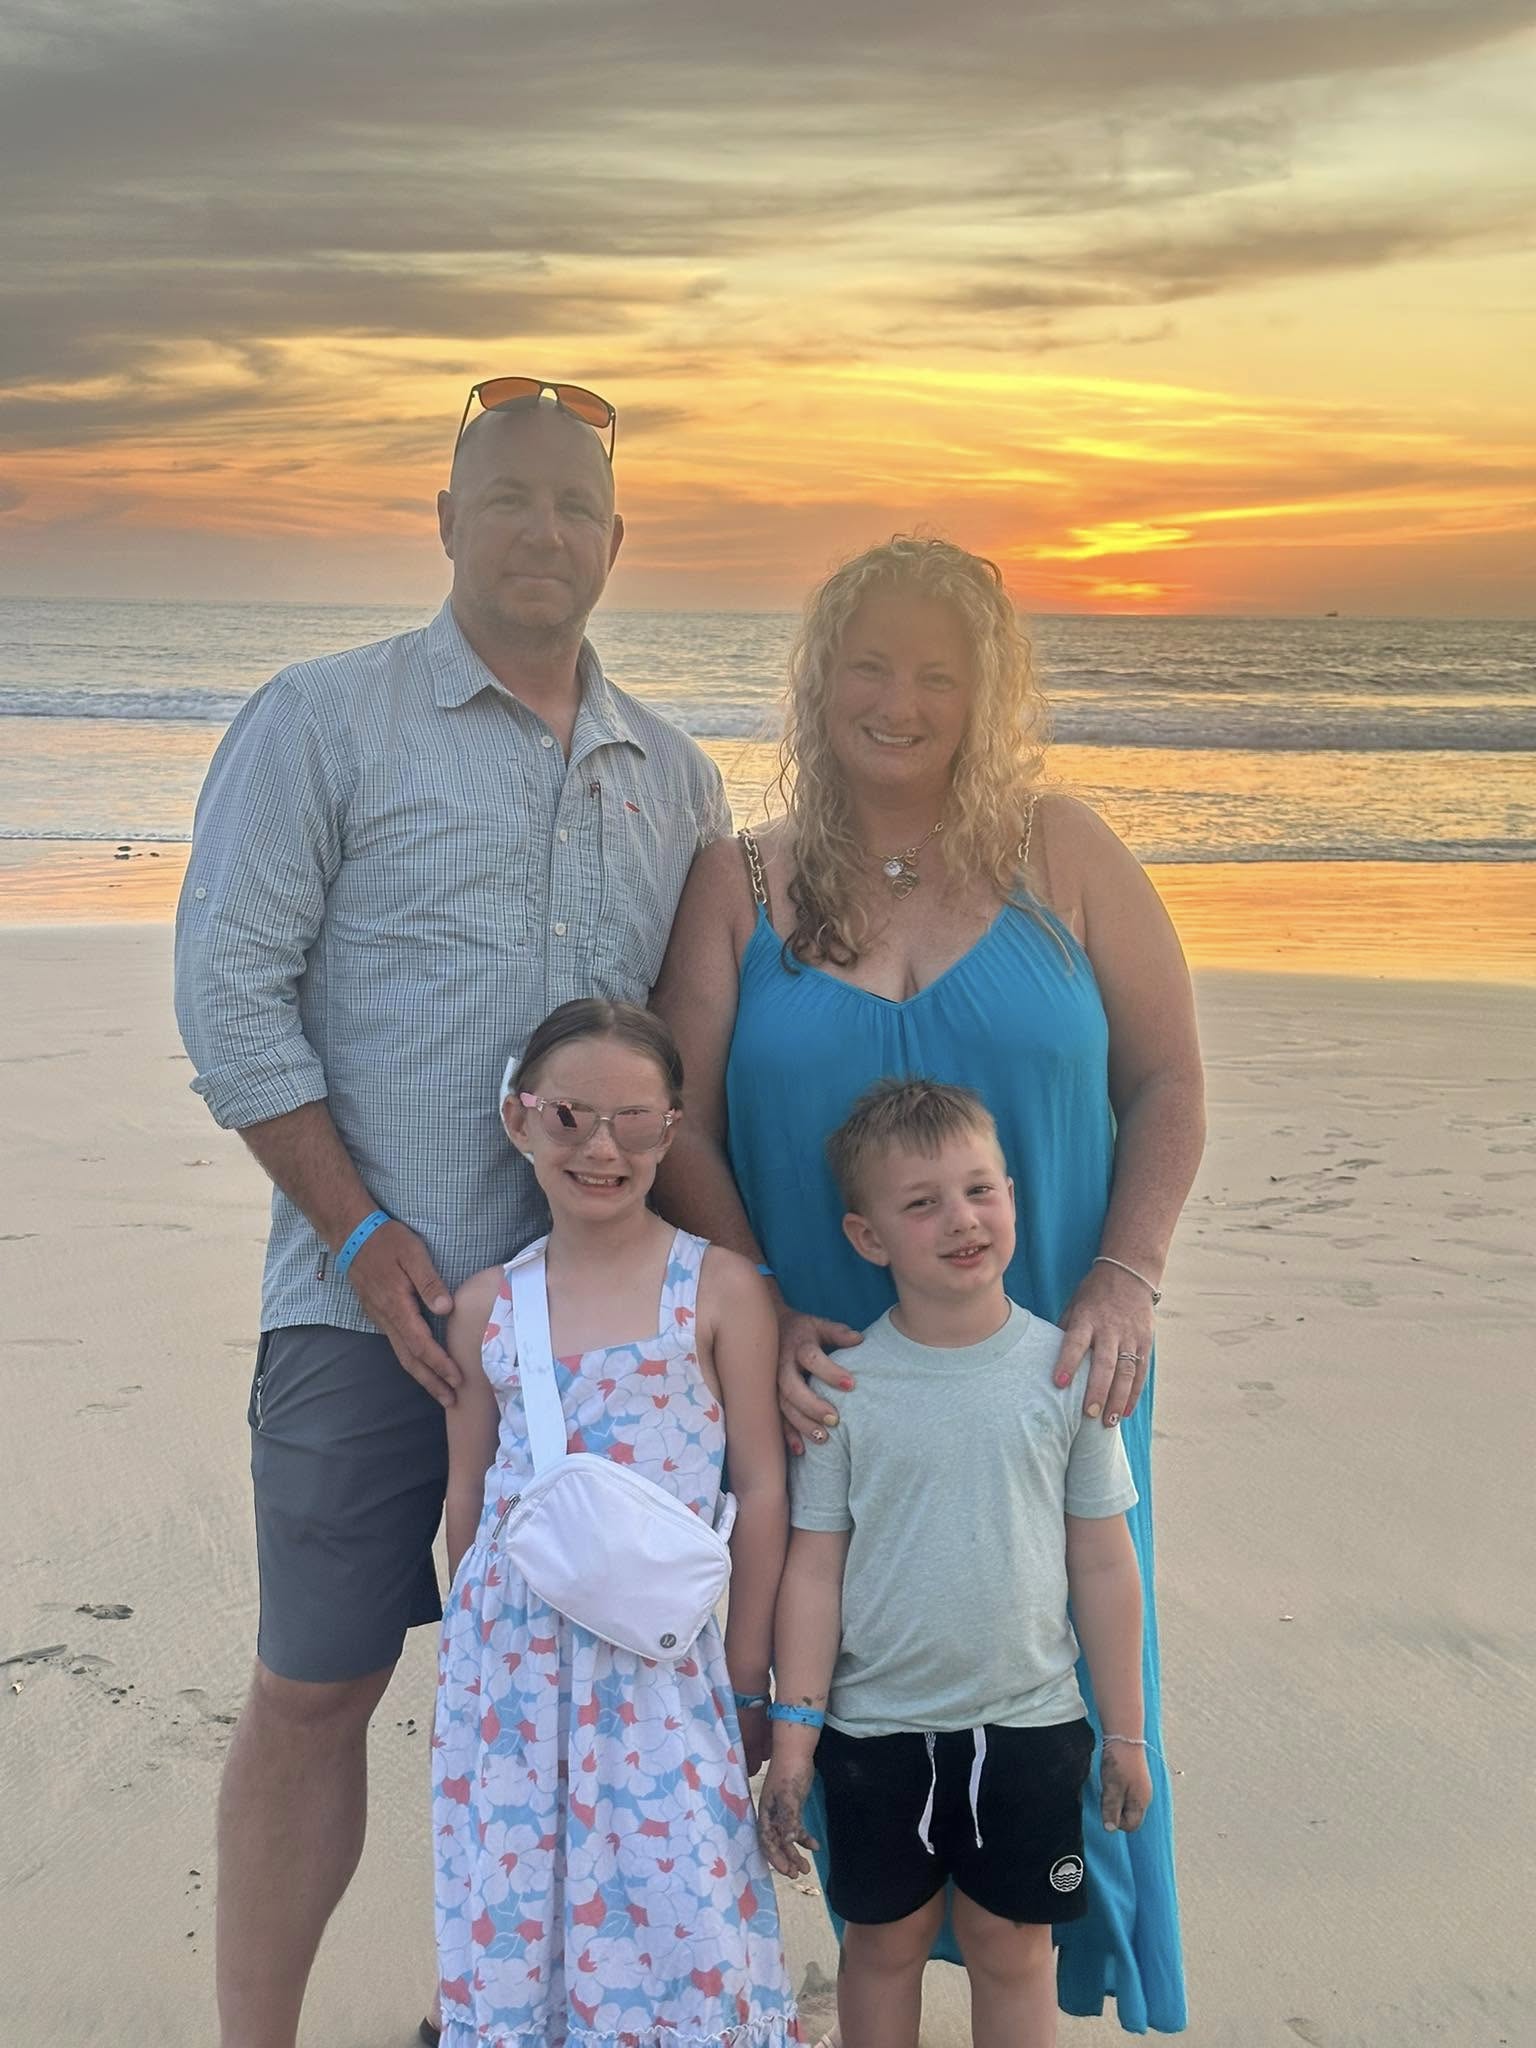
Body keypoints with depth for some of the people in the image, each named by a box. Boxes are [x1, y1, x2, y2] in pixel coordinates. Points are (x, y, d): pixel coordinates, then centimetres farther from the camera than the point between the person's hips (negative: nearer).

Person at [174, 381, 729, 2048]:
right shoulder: (321, 722, 1)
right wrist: (363, 1236, -11)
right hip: (371, 1300, -4)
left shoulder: (674, 778, 14)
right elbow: (228, 990, -5)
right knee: (317, 1687, 3)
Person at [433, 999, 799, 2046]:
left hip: (662, 1659, -3)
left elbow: (762, 1492, -3)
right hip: (511, 1656, 3)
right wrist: (473, 1656, 15)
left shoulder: (720, 1288, -6)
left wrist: (746, 1684, -1)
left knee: (679, 1919, 0)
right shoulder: (486, 1304, 3)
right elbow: (468, 1494, 12)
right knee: (511, 1916, 11)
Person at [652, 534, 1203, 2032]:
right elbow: (681, 1127, -1)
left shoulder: (1061, 856, 1)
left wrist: (1125, 1282, -9)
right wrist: (761, 1318, -13)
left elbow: (1168, 1080, 3)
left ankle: (1058, 1981, 29)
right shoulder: (740, 888, 2)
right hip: (831, 1385, 0)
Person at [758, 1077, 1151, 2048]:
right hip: (877, 1724, 0)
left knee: (1012, 1946, 14)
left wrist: (1126, 1732, 3)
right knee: (886, 1940, 17)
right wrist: (795, 1736, -5)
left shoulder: (1063, 1368, -8)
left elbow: (1103, 1564, -2)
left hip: (1029, 1723, 0)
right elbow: (815, 1568, -5)